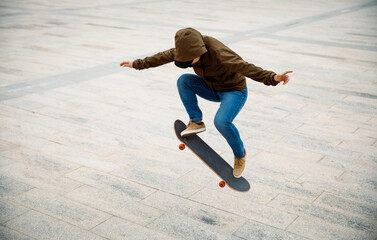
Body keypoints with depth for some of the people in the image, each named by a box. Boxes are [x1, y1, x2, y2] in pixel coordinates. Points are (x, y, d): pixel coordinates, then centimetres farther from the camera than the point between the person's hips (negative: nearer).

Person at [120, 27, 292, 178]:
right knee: (183, 80, -14)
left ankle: (240, 153, -2)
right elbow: (164, 57, 2)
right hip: (213, 89, 7)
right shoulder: (188, 47, -11)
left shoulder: (219, 53, -34)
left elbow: (246, 68, -45)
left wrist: (273, 78, -59)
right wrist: (137, 64, 9)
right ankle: (196, 122, -4)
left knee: (221, 122, -31)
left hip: (234, 91, -7)